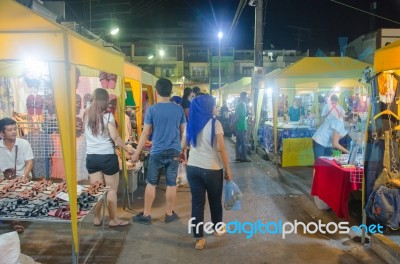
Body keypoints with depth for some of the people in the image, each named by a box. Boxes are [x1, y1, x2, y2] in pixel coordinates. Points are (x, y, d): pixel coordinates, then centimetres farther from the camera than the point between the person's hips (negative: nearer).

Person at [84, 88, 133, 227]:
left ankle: (97, 219, 21)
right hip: (107, 157, -5)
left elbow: (88, 134, 12)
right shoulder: (107, 115, -10)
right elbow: (115, 137, -13)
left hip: (91, 157, 5)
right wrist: (127, 149, -3)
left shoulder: (86, 115, 5)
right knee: (112, 190, 6)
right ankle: (113, 220, 14)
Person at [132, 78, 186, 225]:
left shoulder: (152, 109, -7)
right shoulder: (179, 109, 0)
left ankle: (146, 215, 17)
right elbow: (184, 132, 7)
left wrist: (137, 153, 3)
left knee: (151, 183, 9)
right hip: (174, 151, 2)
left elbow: (145, 133, -5)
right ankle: (169, 214, 20)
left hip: (157, 152, -2)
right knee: (171, 183, 9)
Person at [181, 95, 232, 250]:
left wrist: (184, 154, 37)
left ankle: (199, 238, 10)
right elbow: (221, 148, -14)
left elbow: (183, 146, 14)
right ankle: (217, 228, 37)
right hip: (212, 169, -4)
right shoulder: (215, 123, -10)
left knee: (197, 202, 7)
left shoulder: (190, 123, 6)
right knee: (215, 200, 17)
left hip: (193, 167, 4)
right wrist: (227, 169, -6)